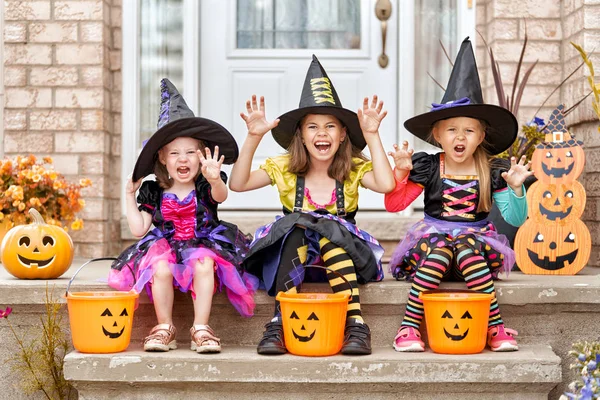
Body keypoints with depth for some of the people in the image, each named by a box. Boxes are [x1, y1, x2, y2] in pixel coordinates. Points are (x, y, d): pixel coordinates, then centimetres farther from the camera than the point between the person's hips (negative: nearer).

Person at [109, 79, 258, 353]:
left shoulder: (205, 187, 0)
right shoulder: (154, 193, 7)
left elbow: (221, 195, -25)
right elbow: (139, 229, 6)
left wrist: (214, 179, -48)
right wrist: (130, 196, 6)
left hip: (203, 246, -1)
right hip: (165, 248, 2)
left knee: (204, 264, -35)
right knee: (160, 268, -31)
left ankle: (201, 329, -27)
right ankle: (164, 328, -16)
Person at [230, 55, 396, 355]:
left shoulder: (354, 169, -1)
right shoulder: (285, 168, 1)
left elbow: (386, 184, -21)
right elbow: (238, 184, -9)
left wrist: (372, 136, -18)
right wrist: (253, 138, -17)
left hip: (341, 255, 0)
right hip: (290, 254, 0)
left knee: (329, 231, -33)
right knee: (295, 229, -32)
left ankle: (355, 324, -38)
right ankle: (280, 321, -38)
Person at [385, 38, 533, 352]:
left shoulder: (492, 172, 3)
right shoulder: (427, 168, 1)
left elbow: (515, 219, 1)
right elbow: (394, 204, -2)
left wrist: (516, 187, -15)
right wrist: (401, 171, -15)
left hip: (476, 240, 0)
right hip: (433, 239, 0)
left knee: (468, 253, -36)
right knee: (437, 255, -36)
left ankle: (496, 328, -29)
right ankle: (409, 327, -31)